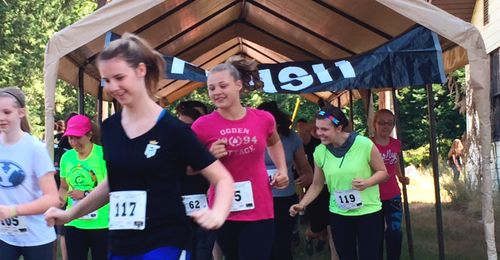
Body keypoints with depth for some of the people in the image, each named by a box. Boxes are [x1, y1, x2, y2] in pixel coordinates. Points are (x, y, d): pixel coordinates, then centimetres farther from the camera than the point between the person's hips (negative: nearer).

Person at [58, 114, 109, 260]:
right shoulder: (67, 157, 5)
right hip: (74, 224, 5)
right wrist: (60, 199, -4)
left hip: (101, 224, -4)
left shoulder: (103, 154, -10)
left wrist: (86, 194, -18)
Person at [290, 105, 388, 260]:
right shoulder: (319, 152, -4)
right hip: (338, 215, 3)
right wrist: (302, 204, -7)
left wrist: (367, 182, -23)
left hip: (369, 212, -3)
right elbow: (317, 185, 6)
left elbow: (382, 172, -4)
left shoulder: (364, 144, -15)